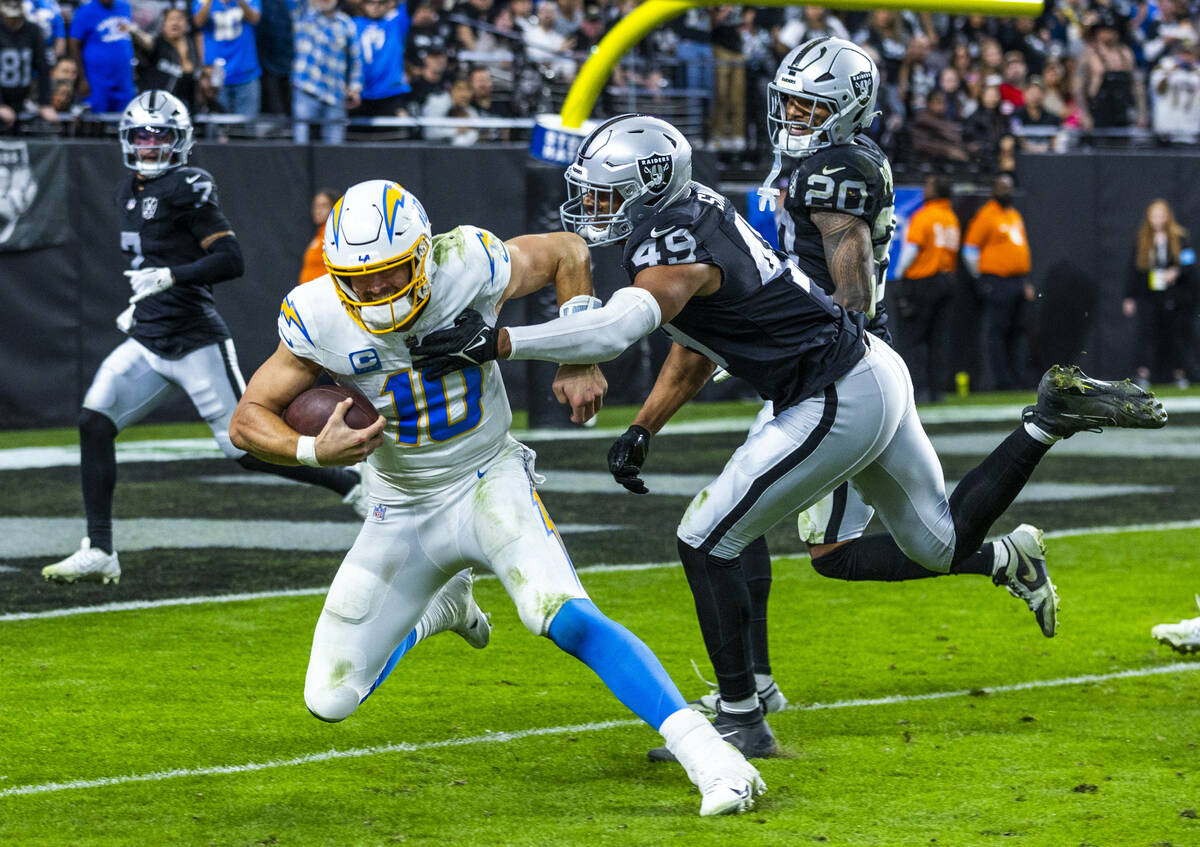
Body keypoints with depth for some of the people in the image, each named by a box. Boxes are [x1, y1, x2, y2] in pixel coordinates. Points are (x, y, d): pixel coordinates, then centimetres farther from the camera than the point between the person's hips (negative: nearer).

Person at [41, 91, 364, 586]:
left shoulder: (187, 187, -11)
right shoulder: (130, 193, 15)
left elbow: (230, 259, -19)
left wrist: (168, 277, -26)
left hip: (195, 344, -8)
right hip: (147, 344, 8)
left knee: (248, 450, -7)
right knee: (93, 423, -10)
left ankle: (354, 485, 10)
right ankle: (99, 554, -7)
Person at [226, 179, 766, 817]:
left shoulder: (470, 267, -20)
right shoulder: (320, 318, -17)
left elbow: (566, 253, 0)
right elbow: (248, 420, -10)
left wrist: (578, 357, -9)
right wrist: (315, 451, -30)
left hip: (489, 483, -3)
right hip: (403, 512, 3)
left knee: (565, 616, -31)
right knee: (330, 701, 5)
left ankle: (704, 752, -30)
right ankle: (439, 608, 35)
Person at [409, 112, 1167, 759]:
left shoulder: (678, 253, -22)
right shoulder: (691, 215, 8)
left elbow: (615, 330, -41)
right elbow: (696, 356, 18)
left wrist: (496, 343, -44)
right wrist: (642, 431, 10)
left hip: (839, 403, -10)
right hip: (872, 372, 10)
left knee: (707, 540, -4)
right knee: (940, 542, 25)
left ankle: (742, 719, 3)